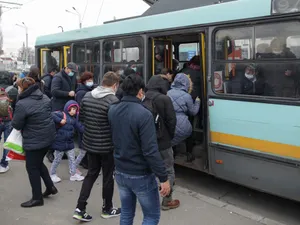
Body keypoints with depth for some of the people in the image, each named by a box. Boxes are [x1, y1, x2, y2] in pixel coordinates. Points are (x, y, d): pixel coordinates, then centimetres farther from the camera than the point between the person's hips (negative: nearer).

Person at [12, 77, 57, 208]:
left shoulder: (22, 104, -20)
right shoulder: (44, 97, 4)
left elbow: (16, 125, -11)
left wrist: (13, 121, 10)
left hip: (34, 140, -8)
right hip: (48, 136, 8)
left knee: (32, 167, 8)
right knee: (38, 163, 25)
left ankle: (37, 198, 18)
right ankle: (50, 187, 30)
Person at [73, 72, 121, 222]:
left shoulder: (87, 96, 0)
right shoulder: (113, 101, -20)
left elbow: (81, 118, 8)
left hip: (90, 143, 6)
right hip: (107, 146, -6)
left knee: (91, 174, 18)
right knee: (108, 177, 11)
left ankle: (80, 209, 15)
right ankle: (107, 209, 28)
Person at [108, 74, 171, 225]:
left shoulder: (112, 110, -1)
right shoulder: (143, 114, -23)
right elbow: (151, 151, -25)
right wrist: (164, 178, -18)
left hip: (120, 173, 7)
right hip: (141, 176, -6)